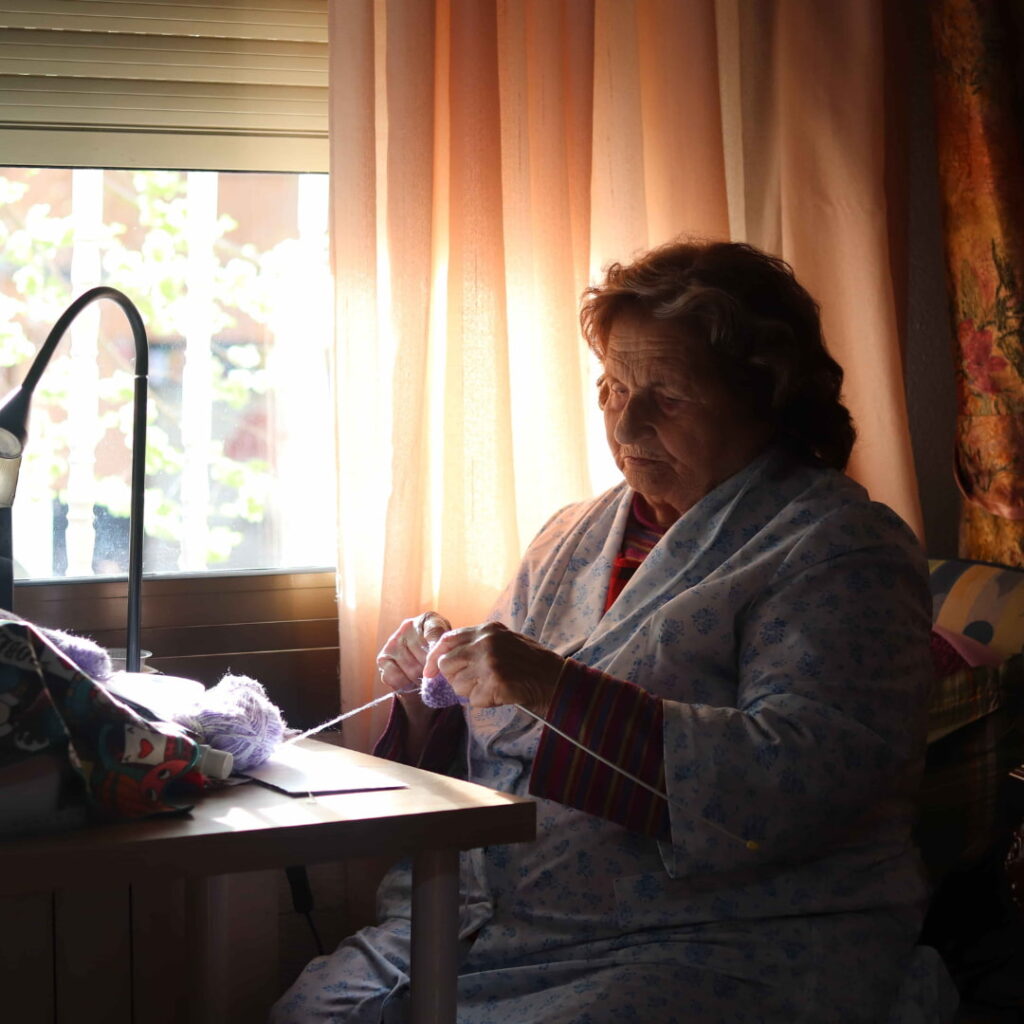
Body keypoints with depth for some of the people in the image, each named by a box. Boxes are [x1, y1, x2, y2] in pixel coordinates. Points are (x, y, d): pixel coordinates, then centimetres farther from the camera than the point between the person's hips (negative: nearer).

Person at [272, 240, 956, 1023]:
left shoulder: (838, 549, -4)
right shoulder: (574, 536, 18)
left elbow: (807, 775, -20)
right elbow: (479, 764, 23)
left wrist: (559, 691, -23)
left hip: (721, 952, -6)